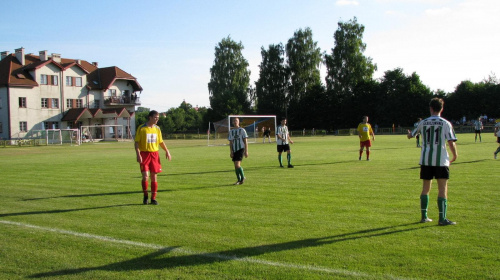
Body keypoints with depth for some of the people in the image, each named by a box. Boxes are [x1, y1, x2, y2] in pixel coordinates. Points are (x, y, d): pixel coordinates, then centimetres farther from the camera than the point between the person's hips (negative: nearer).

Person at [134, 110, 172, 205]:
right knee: (145, 176, -11)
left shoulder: (157, 129, 9)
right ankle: (145, 196, 10)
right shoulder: (141, 128, -4)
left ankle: (153, 198, 11)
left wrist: (167, 151, 4)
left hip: (154, 154, 4)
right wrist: (138, 154, -15)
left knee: (154, 177, 3)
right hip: (144, 154, -4)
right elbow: (137, 142, -4)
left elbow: (161, 141, 18)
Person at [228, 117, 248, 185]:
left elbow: (245, 141, -1)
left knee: (237, 165, -16)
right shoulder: (231, 131, 12)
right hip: (234, 150, 5)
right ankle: (239, 180, 17)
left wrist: (246, 151, -6)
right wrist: (231, 152, 5)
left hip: (241, 149, -5)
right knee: (236, 166, 5)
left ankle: (243, 177, 4)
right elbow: (230, 142, 13)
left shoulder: (242, 130, 0)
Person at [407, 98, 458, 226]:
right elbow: (451, 142, -10)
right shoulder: (446, 123, -4)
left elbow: (410, 136, 18)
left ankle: (424, 216, 16)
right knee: (443, 189, 0)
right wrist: (455, 156, 7)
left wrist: (409, 133, 42)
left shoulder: (423, 123, 5)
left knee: (426, 188, 12)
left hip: (426, 160, 4)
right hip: (441, 160, -3)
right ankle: (442, 219, -3)